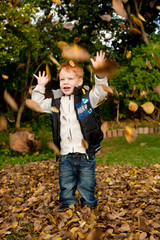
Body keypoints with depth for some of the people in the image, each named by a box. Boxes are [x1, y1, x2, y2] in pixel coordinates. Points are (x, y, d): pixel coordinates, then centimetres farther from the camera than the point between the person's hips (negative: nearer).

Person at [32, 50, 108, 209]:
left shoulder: (87, 98, -3)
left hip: (86, 155, -2)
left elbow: (101, 92, -17)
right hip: (65, 156, 3)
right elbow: (37, 104, 17)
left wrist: (99, 72, -29)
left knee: (87, 188, 11)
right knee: (66, 189, 13)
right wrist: (40, 87, 10)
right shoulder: (55, 102, 7)